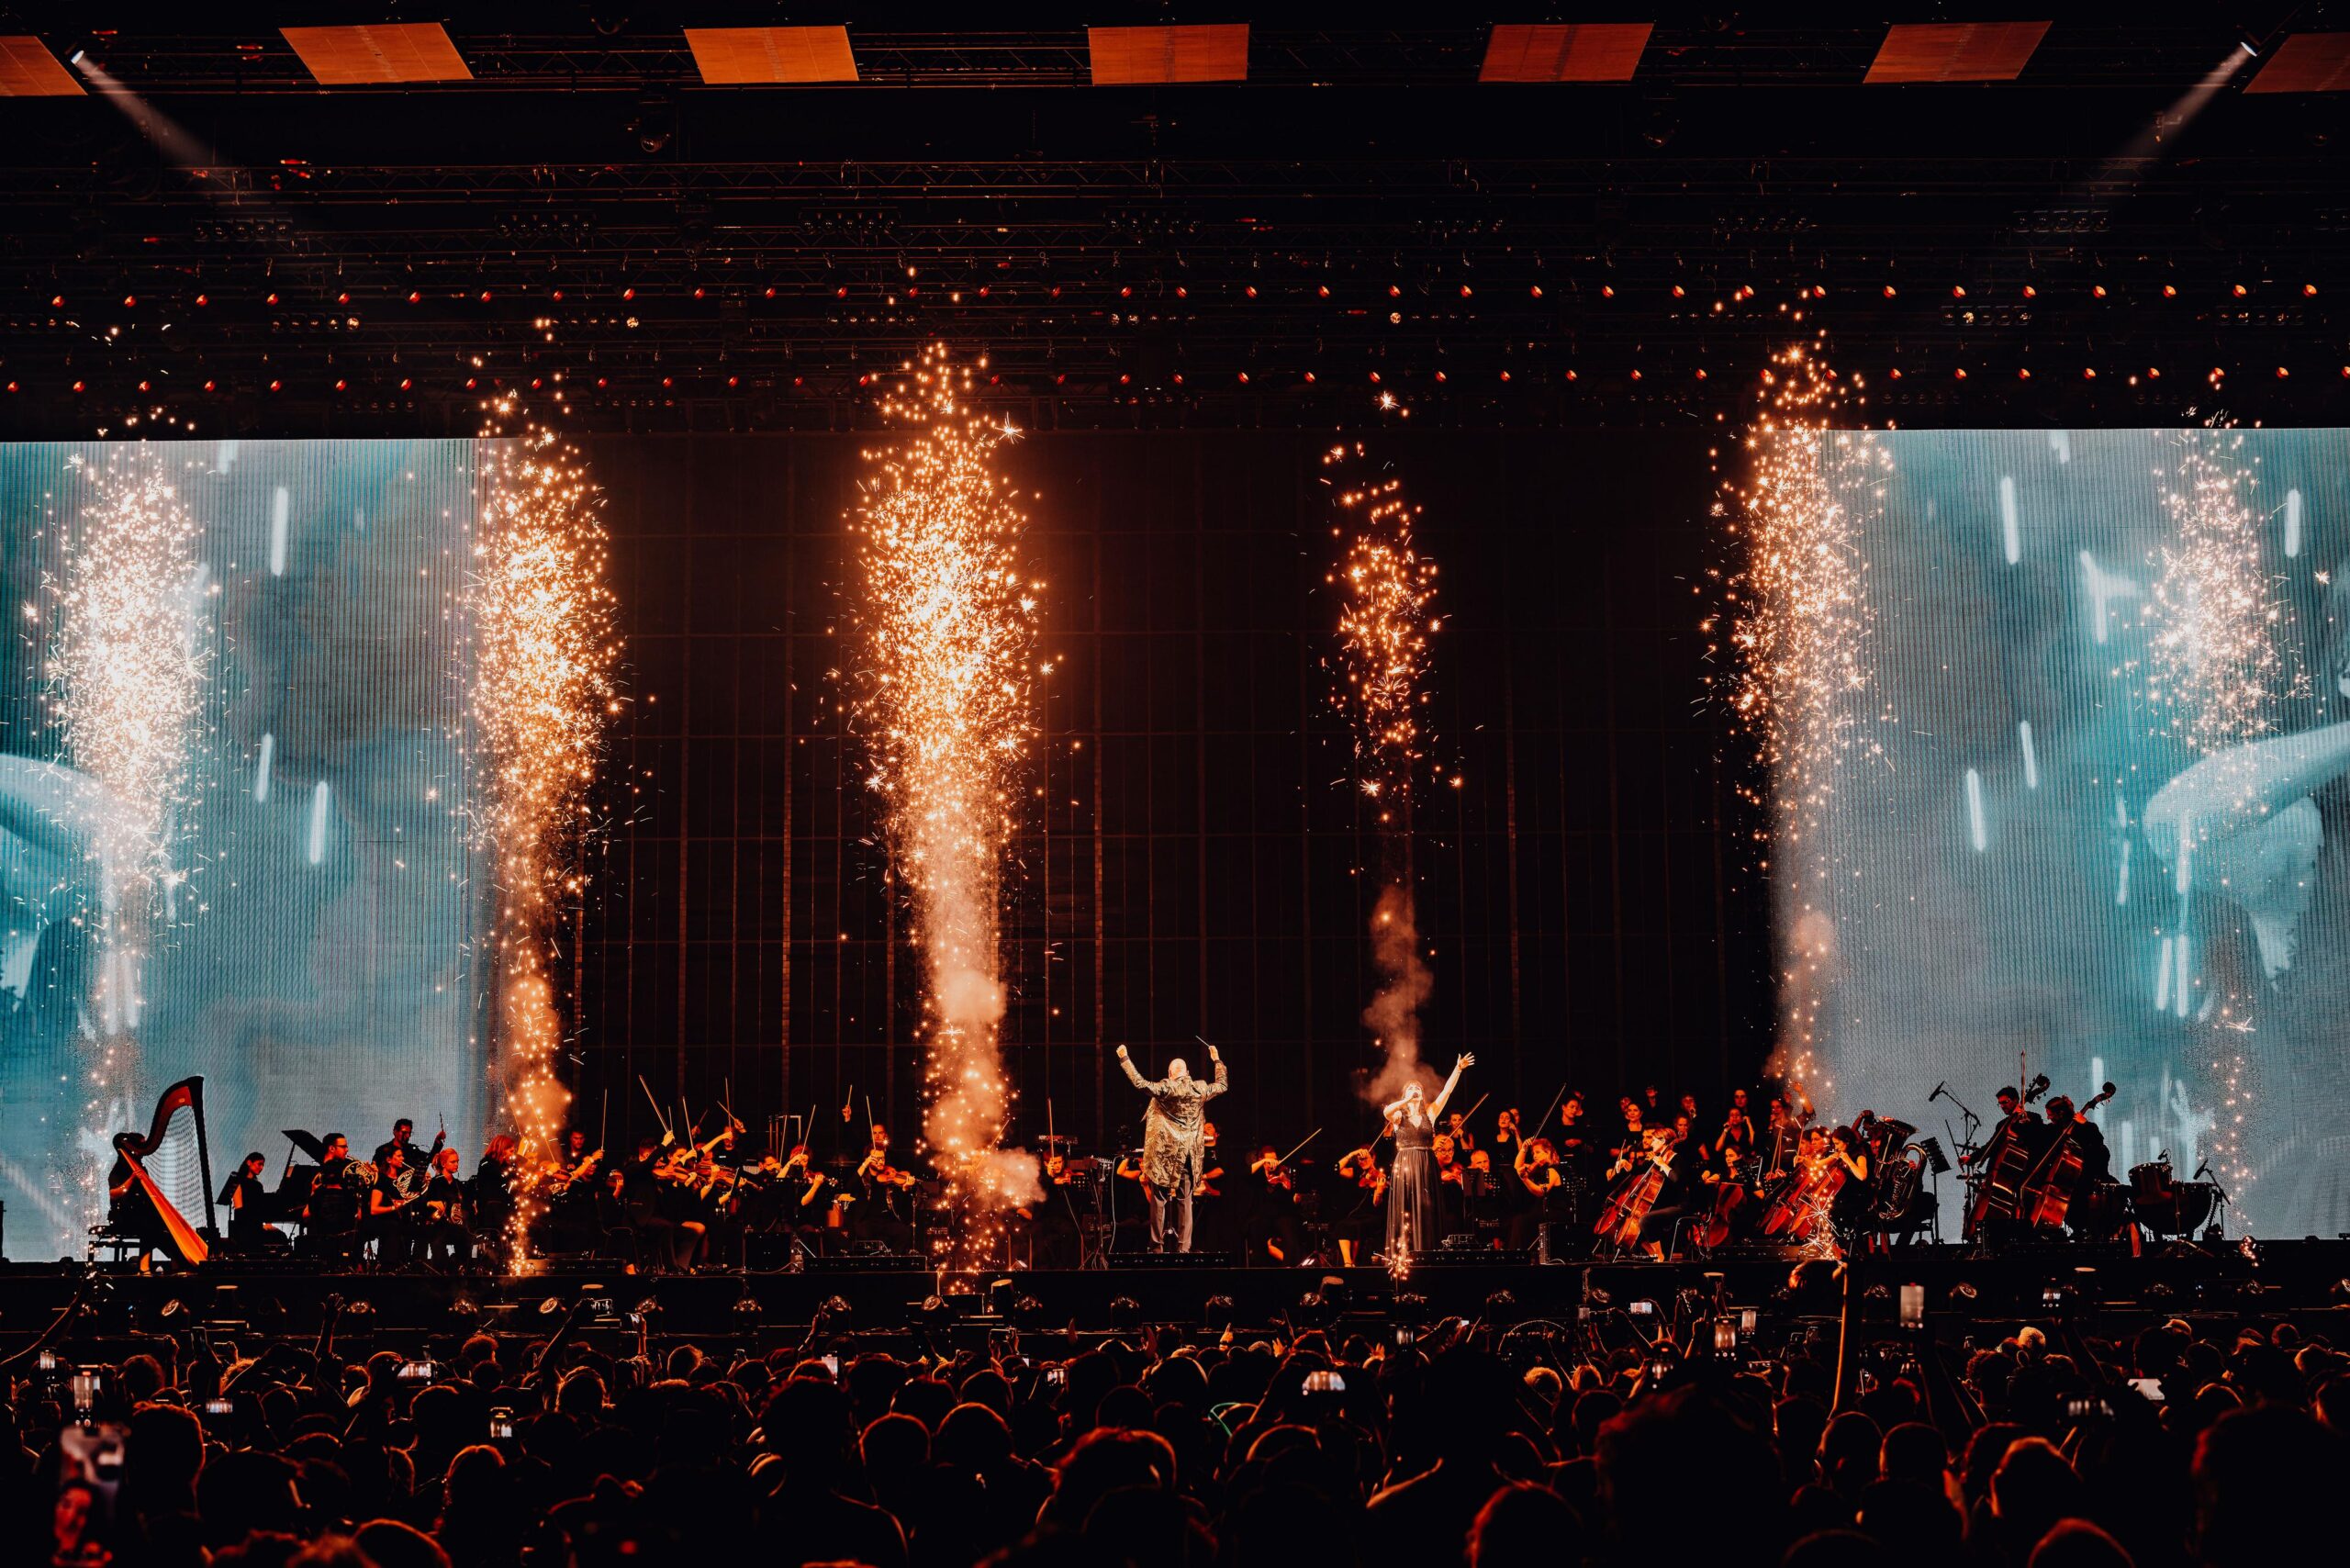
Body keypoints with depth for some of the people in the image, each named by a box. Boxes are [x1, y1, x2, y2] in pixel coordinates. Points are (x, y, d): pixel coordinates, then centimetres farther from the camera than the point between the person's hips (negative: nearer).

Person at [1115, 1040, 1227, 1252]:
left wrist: (1124, 1059, -10)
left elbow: (1140, 1083, -17)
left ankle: (1157, 1246, 1)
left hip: (1164, 1153, -3)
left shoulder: (1166, 1089, -10)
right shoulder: (1199, 1090, 2)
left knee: (1158, 1199, 3)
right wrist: (1217, 1061, 31)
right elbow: (1221, 1086, 19)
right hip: (1189, 1154, 3)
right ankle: (1184, 1247, 4)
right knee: (1185, 1201, 8)